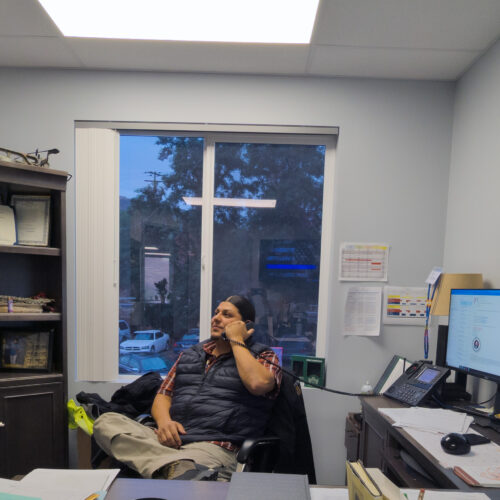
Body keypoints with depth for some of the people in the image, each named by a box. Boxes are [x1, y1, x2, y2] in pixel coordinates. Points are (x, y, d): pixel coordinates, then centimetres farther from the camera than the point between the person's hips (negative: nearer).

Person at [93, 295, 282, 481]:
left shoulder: (264, 356, 8)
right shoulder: (190, 354, 24)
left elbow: (258, 383, -16)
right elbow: (163, 394, 21)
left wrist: (236, 340, -4)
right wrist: (164, 420, -3)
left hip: (214, 446, -8)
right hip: (171, 439, 9)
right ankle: (174, 466, -32)